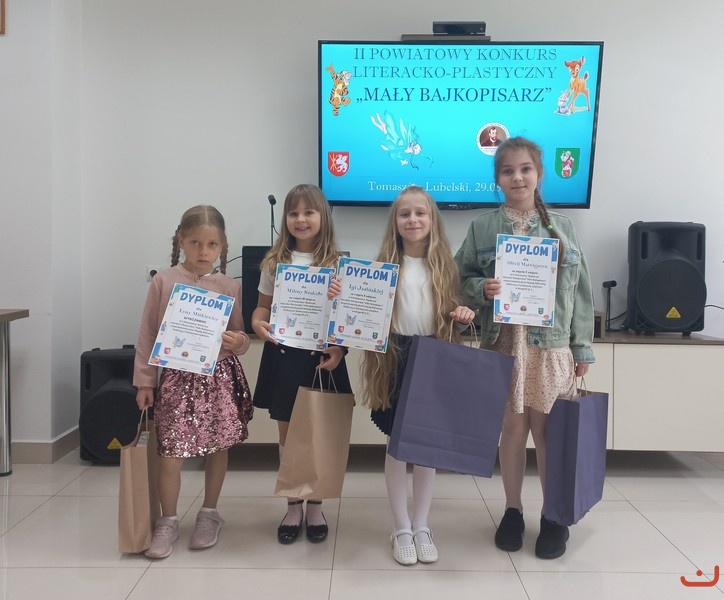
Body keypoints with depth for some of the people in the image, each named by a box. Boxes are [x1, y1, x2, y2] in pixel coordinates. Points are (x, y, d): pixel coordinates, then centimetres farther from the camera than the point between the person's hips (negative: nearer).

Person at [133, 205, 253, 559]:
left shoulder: (229, 287, 1)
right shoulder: (164, 282, -2)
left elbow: (239, 337, 8)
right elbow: (147, 334, 2)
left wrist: (240, 342, -16)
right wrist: (144, 381, 1)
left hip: (219, 375, 2)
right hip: (176, 376, -1)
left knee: (218, 447, 10)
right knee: (171, 453, 0)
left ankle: (209, 514, 30)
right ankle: (168, 521, 20)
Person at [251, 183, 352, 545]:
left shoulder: (336, 264, -1)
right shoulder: (274, 262, 4)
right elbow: (263, 306, 10)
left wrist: (339, 349, -16)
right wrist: (257, 323, -12)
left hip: (320, 357, -1)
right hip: (282, 356, 2)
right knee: (288, 434, 11)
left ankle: (315, 506, 26)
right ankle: (293, 506, 26)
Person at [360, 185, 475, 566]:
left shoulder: (444, 266, 5)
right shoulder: (384, 265, 0)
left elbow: (451, 313, 9)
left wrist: (464, 316, -12)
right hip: (395, 360, -1)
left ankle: (421, 527, 25)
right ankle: (401, 530, 21)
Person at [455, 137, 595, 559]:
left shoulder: (562, 227, 5)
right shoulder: (482, 228, 3)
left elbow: (580, 291, 6)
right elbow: (460, 279, 6)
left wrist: (583, 348, 4)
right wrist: (481, 289, -16)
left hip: (551, 345, 0)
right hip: (505, 343, 0)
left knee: (547, 431, 5)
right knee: (513, 428, 6)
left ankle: (553, 516, 22)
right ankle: (513, 511, 25)